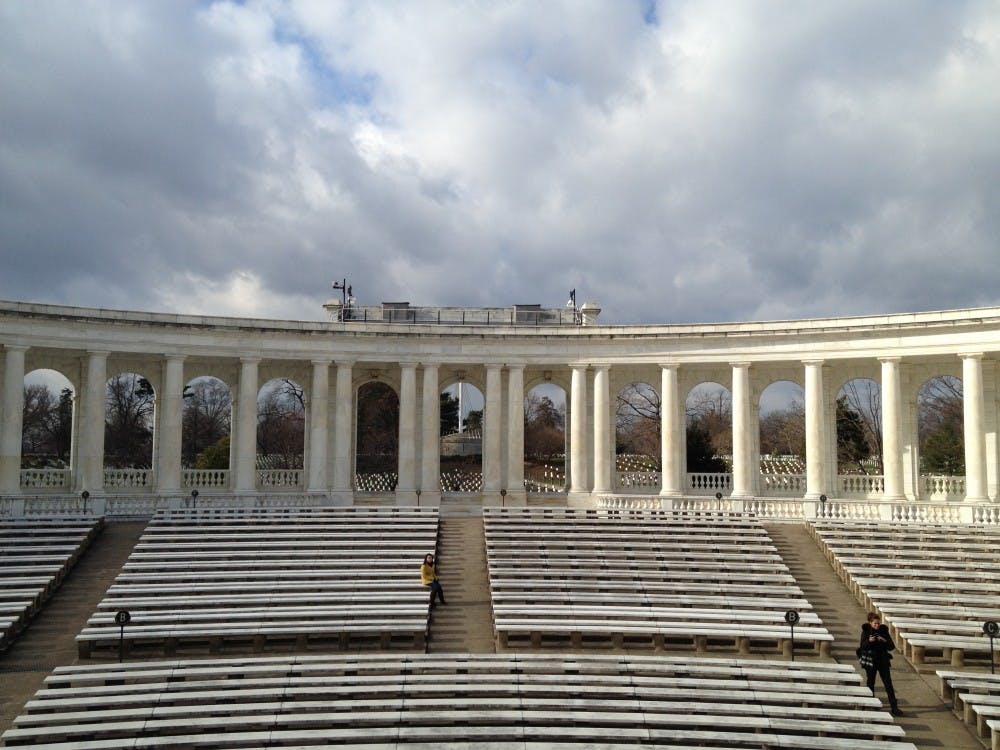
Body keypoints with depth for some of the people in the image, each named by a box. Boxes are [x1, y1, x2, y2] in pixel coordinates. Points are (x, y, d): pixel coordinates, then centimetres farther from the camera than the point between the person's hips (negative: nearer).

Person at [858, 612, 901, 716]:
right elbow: (862, 647, -10)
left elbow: (892, 647, -3)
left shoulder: (884, 630, -2)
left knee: (888, 684, -3)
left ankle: (894, 707, -3)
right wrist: (868, 641, -29)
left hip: (883, 660, 1)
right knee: (871, 683, 9)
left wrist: (885, 641, -22)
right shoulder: (865, 631, -5)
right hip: (870, 660, -1)